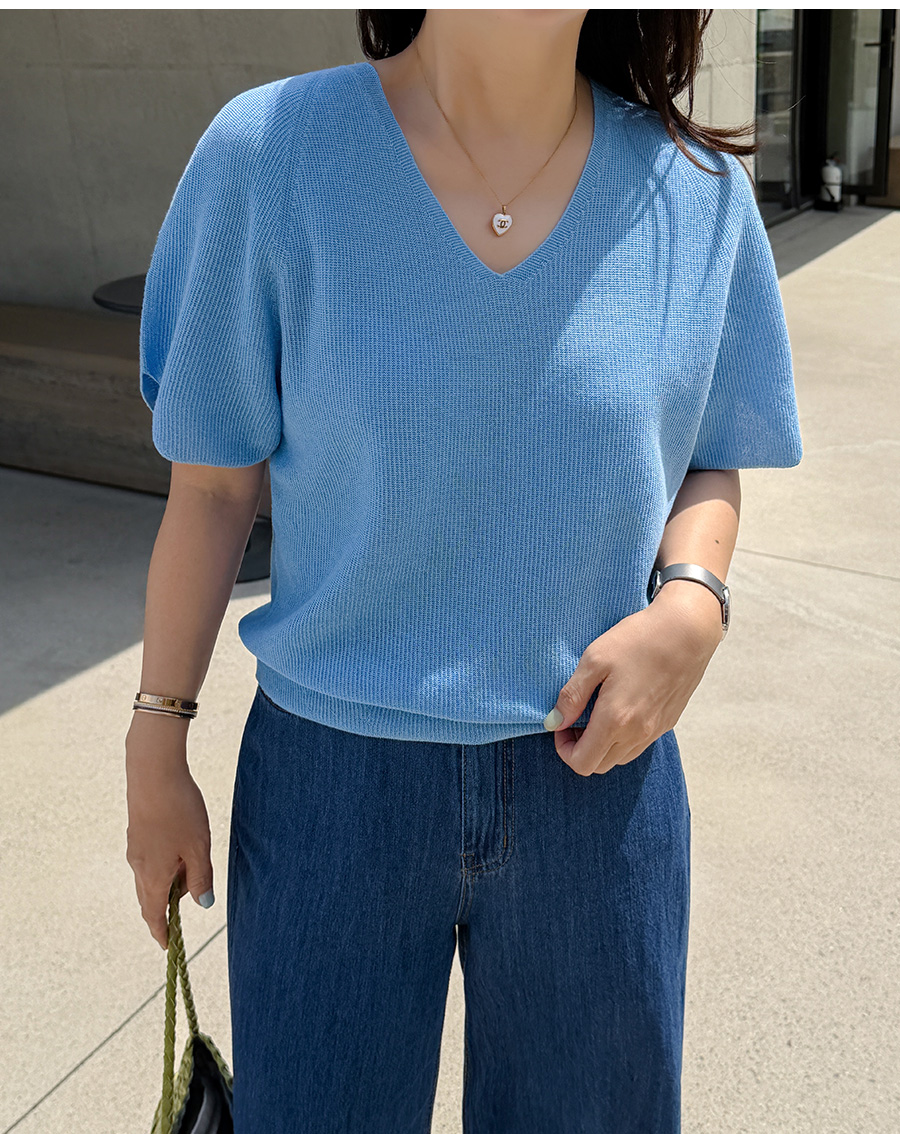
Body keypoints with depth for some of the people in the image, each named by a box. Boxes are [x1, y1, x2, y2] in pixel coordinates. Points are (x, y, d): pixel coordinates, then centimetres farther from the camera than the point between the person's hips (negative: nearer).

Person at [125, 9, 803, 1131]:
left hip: (595, 765, 2)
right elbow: (213, 487, -4)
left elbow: (707, 462, 6)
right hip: (333, 774, -1)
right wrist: (156, 753, 1)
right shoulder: (271, 152, -11)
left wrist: (690, 604, -15)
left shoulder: (696, 188, -5)